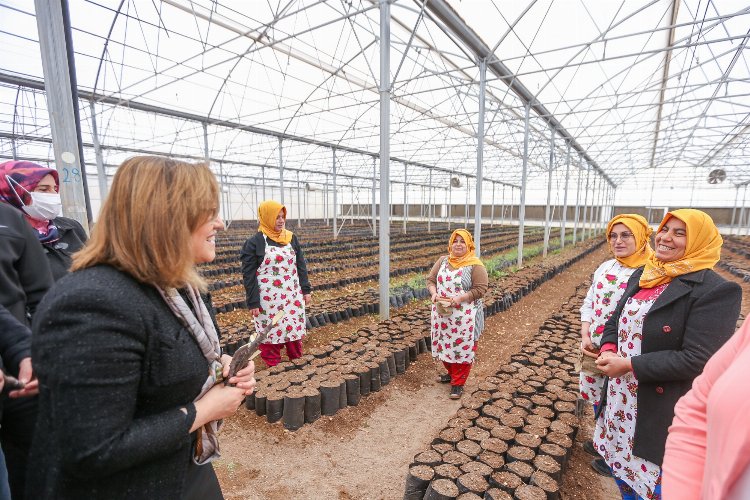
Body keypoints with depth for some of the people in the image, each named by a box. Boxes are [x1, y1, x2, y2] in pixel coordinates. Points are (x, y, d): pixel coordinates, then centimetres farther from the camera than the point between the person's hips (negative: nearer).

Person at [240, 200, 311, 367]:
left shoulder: (291, 238, 5)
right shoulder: (254, 242, -7)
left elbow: (301, 265, 10)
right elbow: (248, 275, -7)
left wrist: (306, 290, 6)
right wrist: (253, 303, -9)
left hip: (292, 296, 4)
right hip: (268, 300, -4)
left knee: (295, 328, 13)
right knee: (271, 332, 7)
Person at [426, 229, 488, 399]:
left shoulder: (475, 265, -10)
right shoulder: (442, 261, 5)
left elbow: (480, 289, -13)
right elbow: (430, 280, 7)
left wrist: (460, 298, -23)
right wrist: (434, 293, -13)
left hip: (464, 315, -5)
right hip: (442, 313, 5)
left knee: (462, 347, 4)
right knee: (445, 344, 17)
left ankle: (458, 383, 19)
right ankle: (451, 373, 40)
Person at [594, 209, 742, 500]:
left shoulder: (715, 291, -16)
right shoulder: (643, 276, 4)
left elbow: (697, 360, -21)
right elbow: (616, 319, 11)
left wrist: (629, 365, -22)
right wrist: (608, 350, -8)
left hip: (661, 408, -6)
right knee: (620, 463, 24)